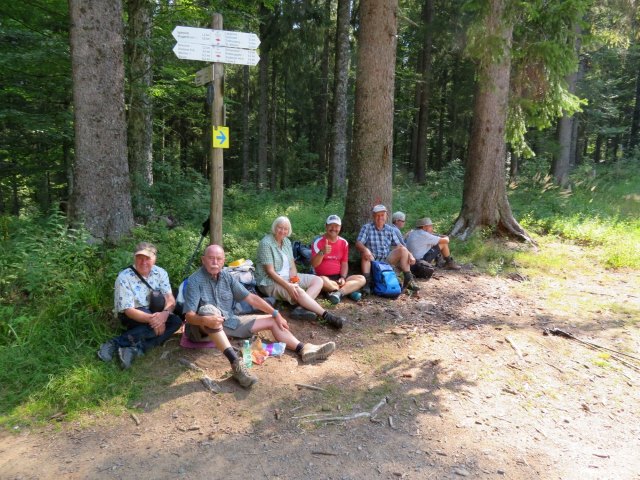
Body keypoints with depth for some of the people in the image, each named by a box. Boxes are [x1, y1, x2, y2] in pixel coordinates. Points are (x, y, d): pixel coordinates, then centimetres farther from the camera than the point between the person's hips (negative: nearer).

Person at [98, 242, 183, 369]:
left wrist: (165, 313, -35)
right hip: (132, 317, -5)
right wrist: (151, 319, -36)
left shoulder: (160, 273, -5)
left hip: (154, 312, 5)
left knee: (176, 321, -24)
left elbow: (170, 299, -12)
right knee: (155, 322, -34)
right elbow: (129, 310, -21)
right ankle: (116, 343, -30)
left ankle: (136, 349, -32)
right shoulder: (124, 277, -18)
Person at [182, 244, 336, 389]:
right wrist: (205, 320, -44)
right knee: (208, 309, -41)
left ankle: (304, 349, -14)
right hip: (204, 329, -6)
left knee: (272, 321, 1)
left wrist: (276, 314, 0)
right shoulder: (195, 280, -15)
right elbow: (189, 315, -22)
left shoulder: (227, 277, 2)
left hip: (228, 322, 7)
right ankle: (235, 363, -49)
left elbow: (250, 297, 4)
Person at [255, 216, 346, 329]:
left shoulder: (287, 241, 9)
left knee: (318, 281, -6)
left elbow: (292, 263, 10)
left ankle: (300, 308, -29)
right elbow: (270, 271, -20)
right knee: (298, 291, -34)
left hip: (288, 277, 9)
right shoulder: (266, 243, -16)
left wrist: (294, 278, -11)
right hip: (270, 281, -9)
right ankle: (326, 315, -32)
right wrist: (288, 285, -29)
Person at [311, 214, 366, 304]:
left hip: (338, 277, 5)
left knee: (362, 279, -15)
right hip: (324, 277, -5)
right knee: (322, 280, -40)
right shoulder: (318, 242, -6)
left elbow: (344, 263, 9)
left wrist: (343, 277, -9)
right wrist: (322, 252, -33)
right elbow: (314, 264, -14)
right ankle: (350, 291, -22)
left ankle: (338, 293, -34)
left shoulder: (344, 243, 8)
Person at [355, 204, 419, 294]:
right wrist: (365, 249, -35)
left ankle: (408, 280, -12)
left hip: (387, 260, 3)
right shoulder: (366, 227, -3)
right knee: (365, 252, -33)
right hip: (372, 260, -3)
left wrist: (410, 255, -14)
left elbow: (399, 246, 3)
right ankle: (367, 282, -35)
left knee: (403, 250, -16)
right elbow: (358, 243, -13)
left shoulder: (390, 229, 7)